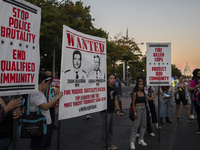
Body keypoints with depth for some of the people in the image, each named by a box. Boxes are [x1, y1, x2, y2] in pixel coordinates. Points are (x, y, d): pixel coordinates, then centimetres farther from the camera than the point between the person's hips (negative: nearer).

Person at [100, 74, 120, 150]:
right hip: (105, 112, -8)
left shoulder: (114, 88, 11)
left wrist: (117, 110, 17)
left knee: (110, 129, 19)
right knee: (105, 130, 0)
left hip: (111, 111, 8)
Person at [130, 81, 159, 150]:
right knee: (136, 125, -5)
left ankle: (141, 139, 26)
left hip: (144, 109, 7)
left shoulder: (144, 93, 9)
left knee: (143, 125, 11)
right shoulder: (135, 93, -8)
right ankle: (132, 142, 4)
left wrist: (156, 94, 3)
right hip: (138, 109, -6)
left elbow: (150, 98, 8)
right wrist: (135, 112, -14)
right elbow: (133, 103, -9)